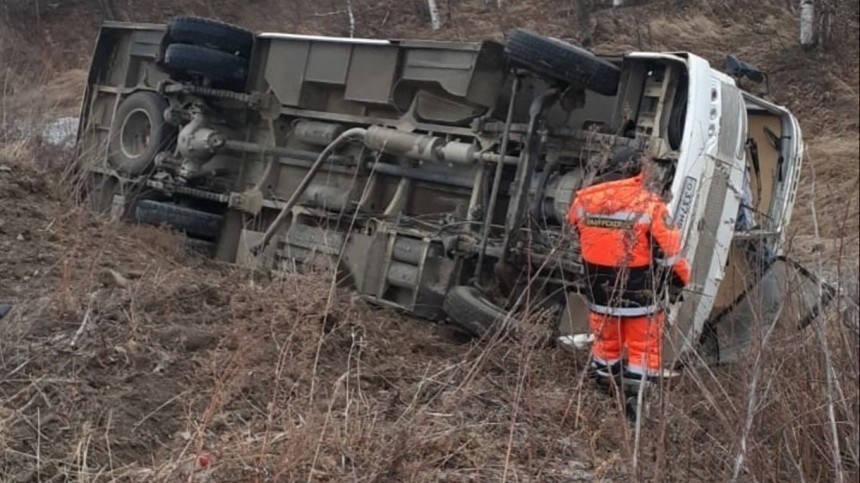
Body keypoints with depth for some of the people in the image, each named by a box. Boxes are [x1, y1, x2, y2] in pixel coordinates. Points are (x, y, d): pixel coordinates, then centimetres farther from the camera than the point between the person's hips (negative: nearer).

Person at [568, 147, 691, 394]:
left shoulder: (584, 200, -6)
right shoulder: (649, 204, -18)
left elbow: (574, 233, 12)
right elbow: (668, 248, -12)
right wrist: (680, 279, 3)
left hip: (599, 283, 4)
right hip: (638, 288, -4)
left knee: (606, 333, 23)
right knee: (643, 335, 13)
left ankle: (604, 365, 38)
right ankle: (641, 373, 20)